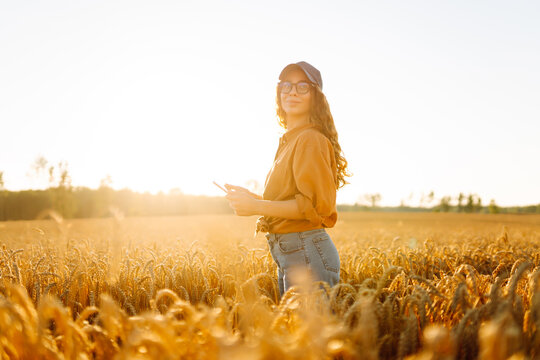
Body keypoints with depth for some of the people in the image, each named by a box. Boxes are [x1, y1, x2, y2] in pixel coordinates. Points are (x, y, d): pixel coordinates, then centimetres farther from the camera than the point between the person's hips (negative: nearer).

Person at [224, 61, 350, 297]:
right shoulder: (290, 140, 13)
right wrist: (251, 198, 6)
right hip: (288, 253, 9)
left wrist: (257, 207, -19)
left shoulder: (310, 139, -13)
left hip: (307, 254, -9)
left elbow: (316, 205, -19)